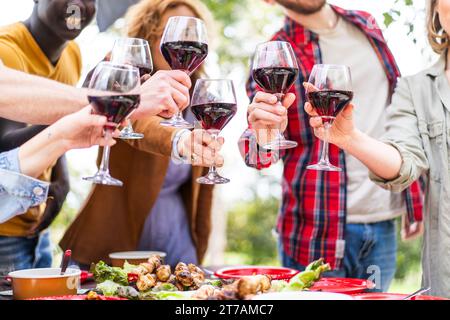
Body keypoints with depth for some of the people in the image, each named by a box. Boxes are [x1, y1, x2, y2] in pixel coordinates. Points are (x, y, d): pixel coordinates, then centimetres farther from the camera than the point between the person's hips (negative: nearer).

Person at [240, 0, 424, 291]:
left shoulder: (366, 25, 9)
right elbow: (259, 153, -10)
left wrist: (416, 201, 13)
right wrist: (262, 140, -35)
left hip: (384, 224, 5)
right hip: (320, 230, -4)